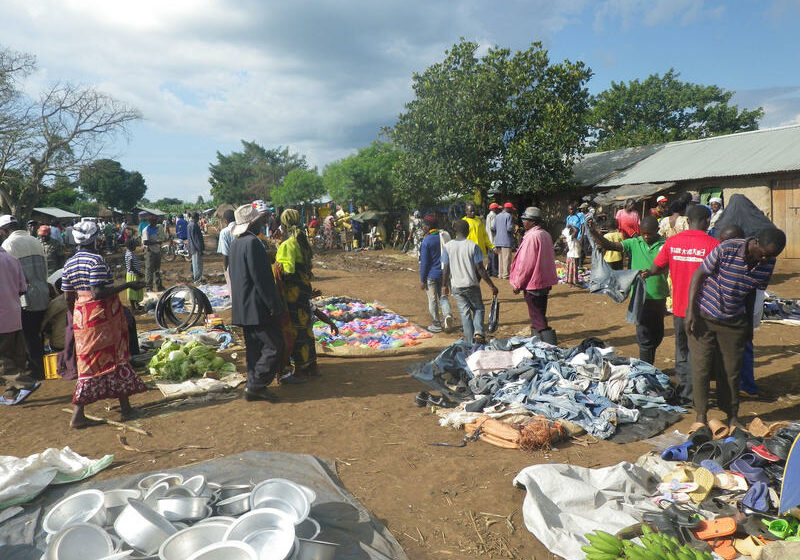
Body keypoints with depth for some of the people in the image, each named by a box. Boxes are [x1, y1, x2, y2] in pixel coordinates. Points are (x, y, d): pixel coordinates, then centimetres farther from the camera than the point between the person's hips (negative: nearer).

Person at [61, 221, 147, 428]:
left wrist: (77, 317, 23)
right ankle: (126, 408, 12)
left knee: (88, 362, 12)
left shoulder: (69, 263, 10)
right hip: (102, 316, -7)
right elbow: (98, 293, -22)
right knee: (116, 358, 4)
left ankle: (78, 414, 11)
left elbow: (68, 298, 12)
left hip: (81, 316, 7)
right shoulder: (96, 260, -15)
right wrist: (127, 285, -18)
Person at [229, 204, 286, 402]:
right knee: (274, 346, -3)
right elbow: (261, 278, -21)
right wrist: (274, 305, -17)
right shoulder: (252, 243, -17)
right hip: (258, 307, -10)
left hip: (243, 307, 10)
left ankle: (253, 388, 19)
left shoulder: (235, 243, 13)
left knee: (254, 347, 14)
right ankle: (255, 385, -1)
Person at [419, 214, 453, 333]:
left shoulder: (426, 241, -15)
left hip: (431, 275, -5)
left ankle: (436, 325, 12)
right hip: (443, 274, 6)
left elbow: (424, 263, -14)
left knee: (432, 300, 5)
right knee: (443, 297, 16)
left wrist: (422, 280, -8)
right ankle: (447, 315, -8)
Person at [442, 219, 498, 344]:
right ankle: (479, 332, -6)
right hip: (471, 284, -2)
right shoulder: (473, 246, -9)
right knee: (478, 309, 16)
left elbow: (446, 269, 1)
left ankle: (470, 342, 10)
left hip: (456, 286, 2)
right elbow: (480, 269, -10)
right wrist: (492, 286, -4)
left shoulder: (448, 246, -2)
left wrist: (444, 285, 15)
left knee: (465, 313, 9)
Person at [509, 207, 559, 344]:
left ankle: (550, 342, -8)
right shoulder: (545, 234, 9)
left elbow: (526, 263, -20)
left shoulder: (531, 236, -20)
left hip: (533, 282, -9)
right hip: (545, 281, 9)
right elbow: (551, 257, 17)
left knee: (536, 317, -4)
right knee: (540, 314, 19)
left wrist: (518, 284, -12)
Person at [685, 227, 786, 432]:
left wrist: (749, 324, 14)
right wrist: (691, 311, -16)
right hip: (704, 316, -4)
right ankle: (701, 415, 14)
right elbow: (698, 275, -13)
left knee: (732, 370, 9)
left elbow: (752, 293, 10)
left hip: (734, 322, 4)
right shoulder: (726, 250, -21)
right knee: (701, 368, 0)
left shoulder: (768, 264, -4)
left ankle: (732, 416, 25)